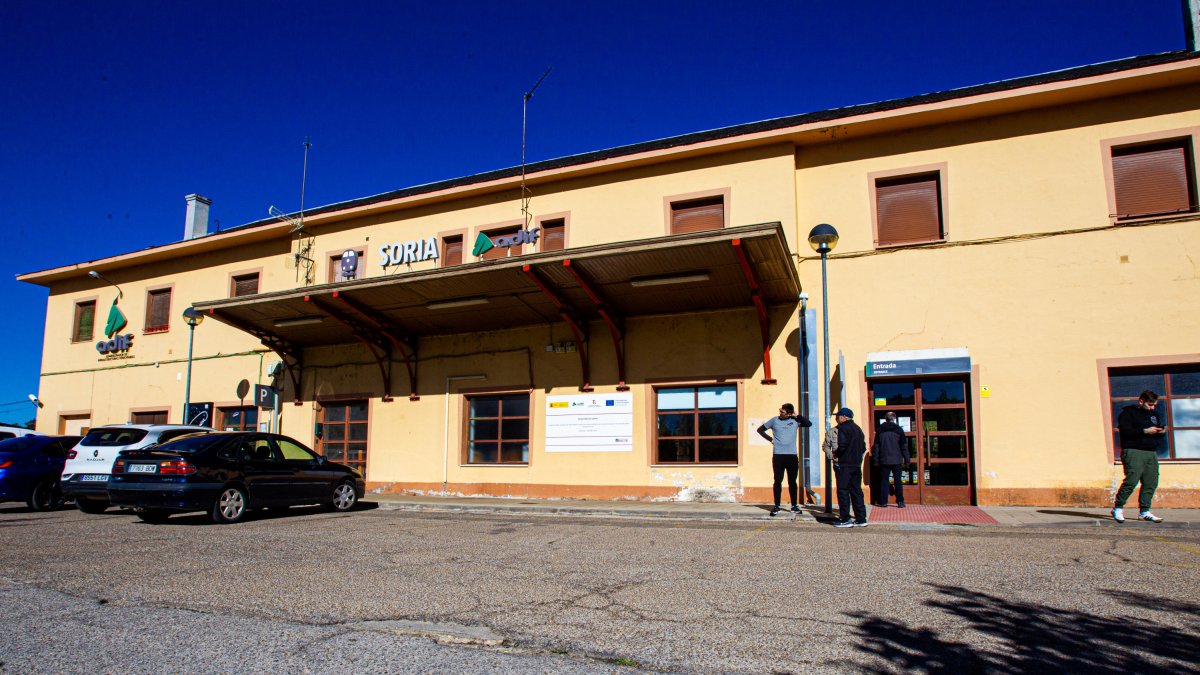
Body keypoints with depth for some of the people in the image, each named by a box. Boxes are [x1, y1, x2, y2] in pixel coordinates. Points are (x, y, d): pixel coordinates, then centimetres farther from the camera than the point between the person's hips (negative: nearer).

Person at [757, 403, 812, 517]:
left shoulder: (795, 420, 4)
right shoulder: (774, 420, 4)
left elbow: (809, 423, -9)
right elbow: (760, 429, 12)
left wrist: (796, 415, -8)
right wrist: (770, 439, 2)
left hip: (792, 456, 1)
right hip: (778, 455, -1)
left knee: (792, 481, 8)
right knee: (778, 481, 0)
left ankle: (794, 506, 18)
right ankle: (776, 506, 6)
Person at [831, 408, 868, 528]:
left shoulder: (843, 428, -9)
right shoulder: (858, 429, 16)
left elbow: (842, 445, -20)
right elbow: (863, 447, 16)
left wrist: (836, 454, -5)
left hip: (845, 464, -8)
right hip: (857, 464, 8)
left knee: (843, 491, -5)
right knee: (856, 491, 10)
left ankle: (845, 520, -7)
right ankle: (861, 519, 11)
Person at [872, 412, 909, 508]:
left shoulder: (880, 430, 3)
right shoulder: (898, 429, -1)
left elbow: (876, 446, 4)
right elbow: (904, 446, 1)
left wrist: (875, 460, 8)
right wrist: (906, 460, 5)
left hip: (884, 460, 1)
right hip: (896, 460, -1)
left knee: (884, 480, 6)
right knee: (898, 480, 4)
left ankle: (883, 501, 5)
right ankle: (900, 501, 1)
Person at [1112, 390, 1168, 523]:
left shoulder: (1154, 414, 23)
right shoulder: (1128, 412, -1)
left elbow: (1159, 431, 28)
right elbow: (1124, 431, -12)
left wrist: (1162, 432, 4)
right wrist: (1144, 431, -16)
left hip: (1152, 452, 7)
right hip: (1133, 452, -7)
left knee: (1151, 483, 2)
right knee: (1131, 480, -16)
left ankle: (1144, 512, 10)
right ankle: (1118, 508, -6)